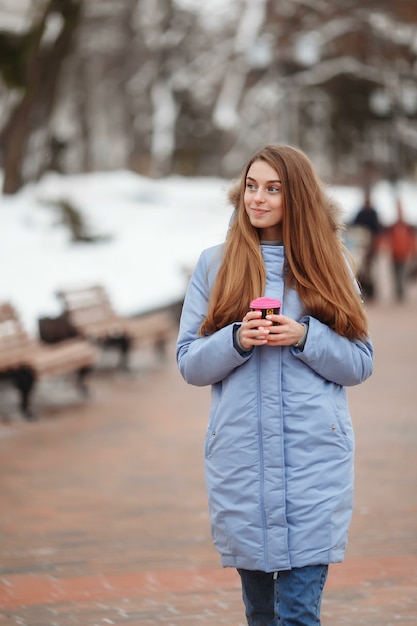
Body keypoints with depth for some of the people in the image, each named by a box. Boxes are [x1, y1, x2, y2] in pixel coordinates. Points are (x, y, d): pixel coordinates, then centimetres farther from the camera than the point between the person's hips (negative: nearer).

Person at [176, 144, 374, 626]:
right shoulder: (214, 265, 8)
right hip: (240, 456, 1)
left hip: (314, 457, -1)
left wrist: (305, 337, -11)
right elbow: (190, 364, 6)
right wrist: (236, 341, -13)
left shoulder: (329, 265, 7)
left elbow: (360, 364, 6)